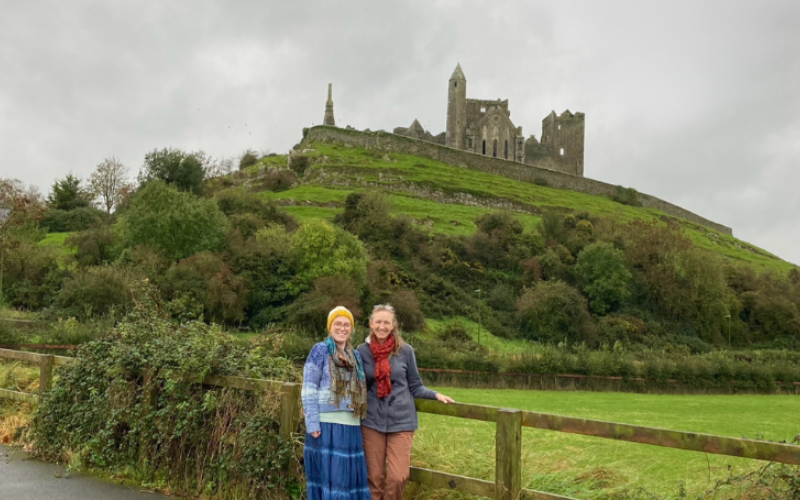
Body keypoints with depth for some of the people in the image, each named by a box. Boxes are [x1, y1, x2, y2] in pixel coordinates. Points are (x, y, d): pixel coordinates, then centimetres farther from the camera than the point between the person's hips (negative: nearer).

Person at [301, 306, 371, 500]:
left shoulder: (356, 356, 15)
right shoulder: (320, 350, -2)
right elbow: (309, 390, -7)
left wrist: (363, 422, 13)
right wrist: (313, 424, -14)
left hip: (351, 425, 6)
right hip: (326, 424, -5)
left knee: (350, 474, 8)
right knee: (326, 473, 0)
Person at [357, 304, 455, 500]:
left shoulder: (405, 350, -2)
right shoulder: (362, 351, 0)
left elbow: (415, 386, 5)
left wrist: (435, 395, -8)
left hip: (401, 421, -1)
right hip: (372, 421, 1)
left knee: (397, 477, -7)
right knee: (375, 477, 7)